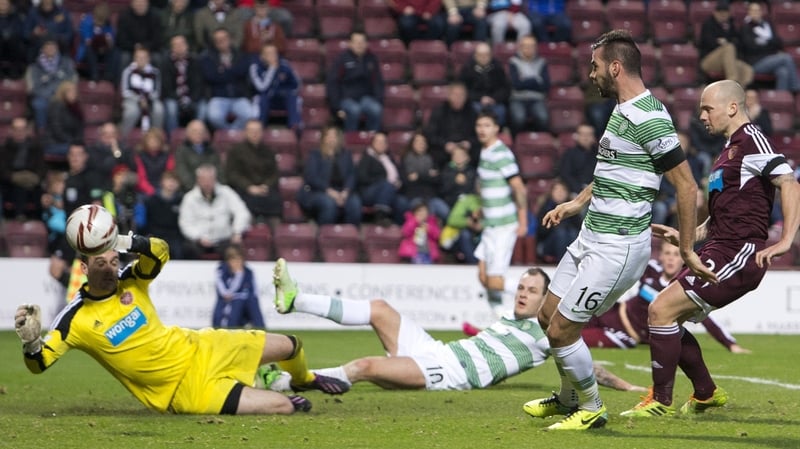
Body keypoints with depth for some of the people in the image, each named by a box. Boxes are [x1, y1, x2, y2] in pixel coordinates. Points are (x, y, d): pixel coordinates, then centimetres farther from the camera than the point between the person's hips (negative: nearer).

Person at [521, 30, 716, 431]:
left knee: (561, 330, -6)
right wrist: (578, 203, 29)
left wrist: (687, 251, -15)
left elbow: (686, 185, -19)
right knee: (548, 317, 17)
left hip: (617, 247, -10)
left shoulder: (649, 119, -21)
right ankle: (569, 398, 37)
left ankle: (591, 409, 14)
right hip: (592, 236, 10)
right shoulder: (622, 111, 10)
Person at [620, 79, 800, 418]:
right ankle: (706, 394, 23)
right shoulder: (730, 148, 22)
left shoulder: (751, 140, -9)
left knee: (661, 310, -14)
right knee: (664, 316, 11)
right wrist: (687, 235, 19)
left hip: (737, 255, -10)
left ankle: (660, 402, -6)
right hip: (717, 251, 10)